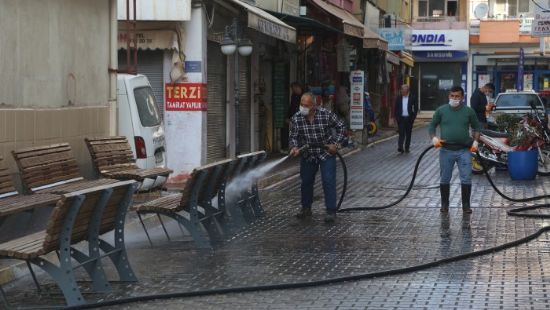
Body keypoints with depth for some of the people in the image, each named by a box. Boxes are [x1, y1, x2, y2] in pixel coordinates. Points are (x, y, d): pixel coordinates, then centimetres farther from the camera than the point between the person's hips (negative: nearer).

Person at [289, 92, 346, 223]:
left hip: (327, 153, -3)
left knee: (329, 181, -8)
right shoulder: (296, 119, -12)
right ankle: (306, 208, 28)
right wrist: (294, 147, -26)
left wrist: (336, 144, -10)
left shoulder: (326, 114, -17)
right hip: (307, 155, 3)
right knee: (306, 182, 11)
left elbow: (341, 127, -3)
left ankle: (331, 211, -2)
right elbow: (293, 137, -5)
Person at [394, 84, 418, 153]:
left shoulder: (412, 98, 1)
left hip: (409, 118, 0)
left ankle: (407, 148, 15)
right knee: (401, 133, -9)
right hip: (401, 118, 0)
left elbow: (416, 108, 3)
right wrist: (397, 117, -1)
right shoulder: (399, 98, 5)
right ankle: (400, 147, -17)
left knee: (408, 134, 7)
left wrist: (413, 117, -5)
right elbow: (396, 108, 8)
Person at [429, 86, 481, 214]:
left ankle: (466, 205, 8)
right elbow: (432, 125, 10)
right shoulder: (441, 110, 3)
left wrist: (475, 141, -2)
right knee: (445, 179, 8)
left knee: (466, 179, -2)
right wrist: (434, 138, -7)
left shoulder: (469, 111, 3)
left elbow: (476, 127, 12)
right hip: (446, 150, 1)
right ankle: (444, 204, 20)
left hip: (464, 150, 0)